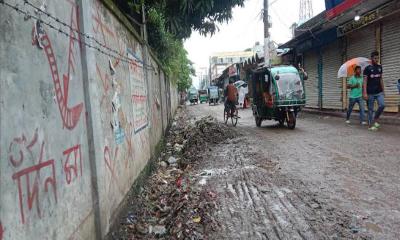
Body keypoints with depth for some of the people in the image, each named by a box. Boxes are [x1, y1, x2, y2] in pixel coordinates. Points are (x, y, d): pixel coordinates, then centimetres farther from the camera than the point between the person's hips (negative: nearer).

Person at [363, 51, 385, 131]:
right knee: (370, 109, 1)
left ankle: (375, 120, 8)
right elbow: (365, 81, -8)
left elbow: (381, 79, 17)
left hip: (379, 92, 4)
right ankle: (370, 125, 9)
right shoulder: (367, 68, -4)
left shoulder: (380, 67, 11)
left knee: (382, 105, -13)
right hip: (370, 93, -4)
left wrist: (383, 90, 15)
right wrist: (365, 93, -16)